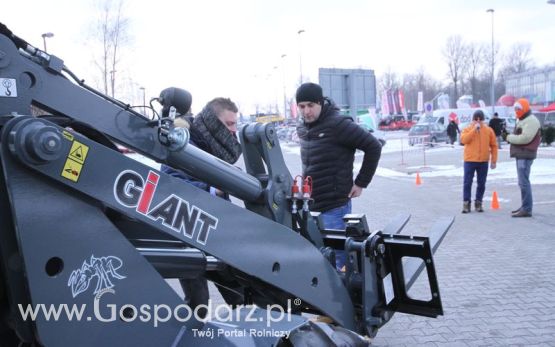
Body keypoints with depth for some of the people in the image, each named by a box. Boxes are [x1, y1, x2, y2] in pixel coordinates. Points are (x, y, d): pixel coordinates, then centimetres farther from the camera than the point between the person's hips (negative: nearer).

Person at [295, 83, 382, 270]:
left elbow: (373, 146, -12)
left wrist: (360, 183, -9)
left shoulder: (338, 124, -14)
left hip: (334, 206, -8)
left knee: (336, 257, -6)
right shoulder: (302, 129, 10)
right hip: (311, 206, 8)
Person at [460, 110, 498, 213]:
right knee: (467, 182, -2)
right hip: (469, 161, -2)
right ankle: (466, 203, 5)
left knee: (481, 183, 7)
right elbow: (463, 140, -17)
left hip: (483, 162, 2)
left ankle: (478, 203, 18)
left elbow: (494, 146, 8)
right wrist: (474, 129, -18)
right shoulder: (467, 129, 2)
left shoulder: (489, 130, 6)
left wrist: (494, 160, 4)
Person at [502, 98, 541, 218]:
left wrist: (508, 137, -13)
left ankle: (526, 209, -11)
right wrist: (509, 136, -1)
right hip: (521, 154, 11)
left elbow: (525, 138, -22)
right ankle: (524, 207, 24)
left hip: (525, 155, -11)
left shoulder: (531, 121, -13)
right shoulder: (522, 120, 20)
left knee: (523, 182, -12)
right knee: (523, 182, 15)